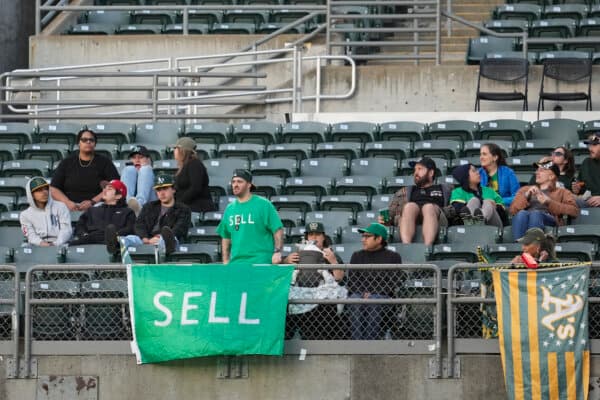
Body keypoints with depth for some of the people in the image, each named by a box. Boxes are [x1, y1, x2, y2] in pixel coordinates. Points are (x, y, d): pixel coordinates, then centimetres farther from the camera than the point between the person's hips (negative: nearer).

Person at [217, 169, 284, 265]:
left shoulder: (263, 205, -1)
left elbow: (278, 230, -4)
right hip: (235, 263, 5)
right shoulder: (229, 208, 15)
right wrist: (225, 261, 15)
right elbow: (225, 237, 22)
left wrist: (277, 252, -15)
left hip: (260, 262, -5)